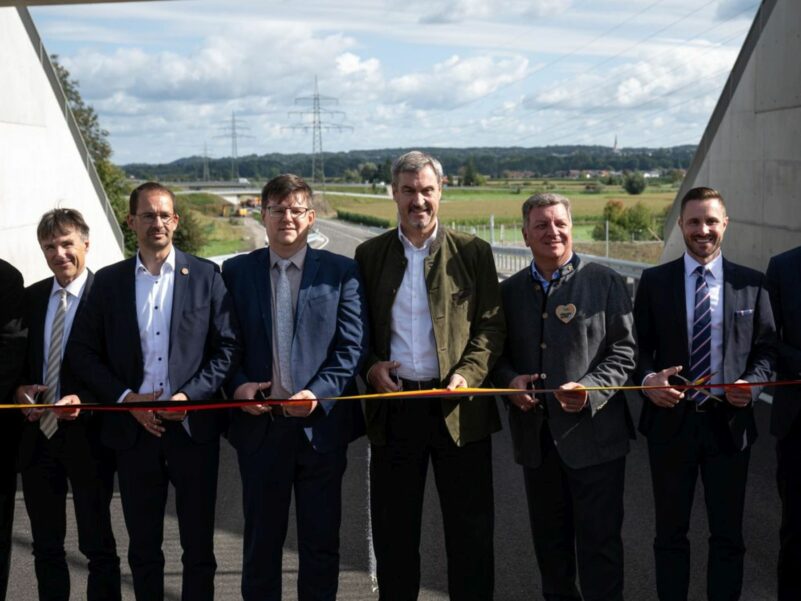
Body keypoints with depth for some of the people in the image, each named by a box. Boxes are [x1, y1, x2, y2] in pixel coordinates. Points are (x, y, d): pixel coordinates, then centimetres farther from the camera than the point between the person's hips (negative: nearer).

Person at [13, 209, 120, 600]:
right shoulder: (31, 298, 8)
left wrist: (83, 401, -24)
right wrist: (20, 388, -5)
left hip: (86, 435, -5)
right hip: (37, 435, 5)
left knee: (98, 546, 7)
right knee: (46, 548, 16)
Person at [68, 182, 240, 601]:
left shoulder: (205, 276, 1)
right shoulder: (108, 282, 5)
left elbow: (228, 347, -2)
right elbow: (82, 352, 4)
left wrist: (190, 395, -13)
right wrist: (125, 398, -8)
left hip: (193, 425, -1)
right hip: (133, 427, 2)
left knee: (198, 546, 7)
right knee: (142, 547, 13)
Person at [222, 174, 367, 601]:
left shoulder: (341, 272, 1)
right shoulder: (236, 272, 6)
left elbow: (352, 346, -3)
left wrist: (319, 393, -15)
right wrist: (237, 385, -10)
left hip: (321, 422, -1)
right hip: (259, 422, 1)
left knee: (321, 541, 8)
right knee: (261, 538, 12)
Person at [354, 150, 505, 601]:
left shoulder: (473, 252, 2)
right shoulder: (370, 255, 8)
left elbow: (491, 325, 0)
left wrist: (467, 375, -15)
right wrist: (370, 366, -7)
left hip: (458, 407, -1)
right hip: (394, 407, 2)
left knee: (471, 530, 5)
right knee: (393, 531, 11)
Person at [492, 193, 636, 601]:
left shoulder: (605, 283, -1)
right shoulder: (510, 290, 10)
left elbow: (624, 352, -4)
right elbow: (498, 353, 16)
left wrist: (591, 391, -19)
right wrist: (508, 380, -6)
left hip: (593, 433, -4)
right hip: (536, 434, 4)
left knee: (599, 539, 1)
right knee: (549, 537, 16)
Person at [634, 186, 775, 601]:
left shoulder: (751, 284, 4)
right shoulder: (654, 281, 3)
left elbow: (765, 348, 5)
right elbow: (639, 346, 2)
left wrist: (752, 384, -14)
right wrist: (647, 378, -18)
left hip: (729, 421, 0)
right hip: (671, 420, 0)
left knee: (728, 534, 9)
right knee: (670, 532, 11)